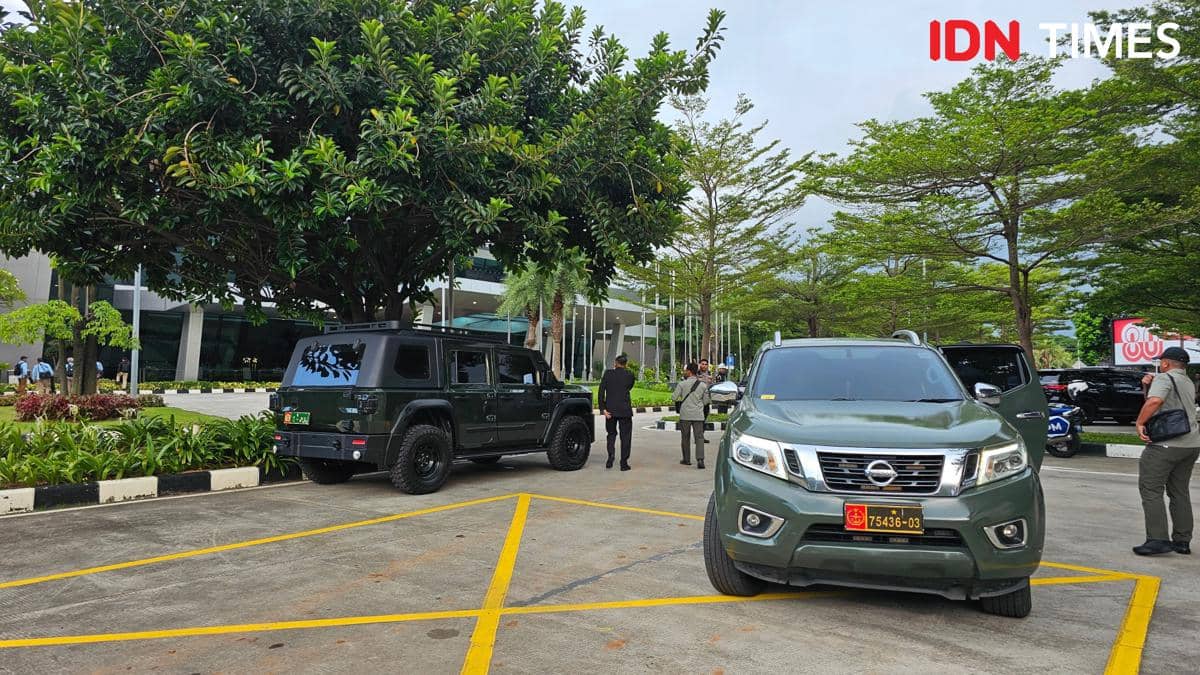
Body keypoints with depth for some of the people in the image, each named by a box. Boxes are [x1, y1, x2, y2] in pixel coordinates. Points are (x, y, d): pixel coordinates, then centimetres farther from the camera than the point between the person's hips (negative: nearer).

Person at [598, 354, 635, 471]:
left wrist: (603, 409, -7)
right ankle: (624, 462, 6)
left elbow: (601, 391, -8)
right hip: (625, 410, -1)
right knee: (625, 436, 8)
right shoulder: (629, 375, -2)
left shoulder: (608, 373, -2)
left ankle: (610, 456, 1)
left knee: (611, 434, 18)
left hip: (610, 410, 1)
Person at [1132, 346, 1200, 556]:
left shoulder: (1164, 378, -8)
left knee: (1151, 490, -6)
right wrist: (1149, 385, 9)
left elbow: (1154, 401, -26)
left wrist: (1140, 422, -17)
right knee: (1180, 492, 15)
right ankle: (1182, 541, 18)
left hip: (1166, 444, -9)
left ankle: (1158, 539, -11)